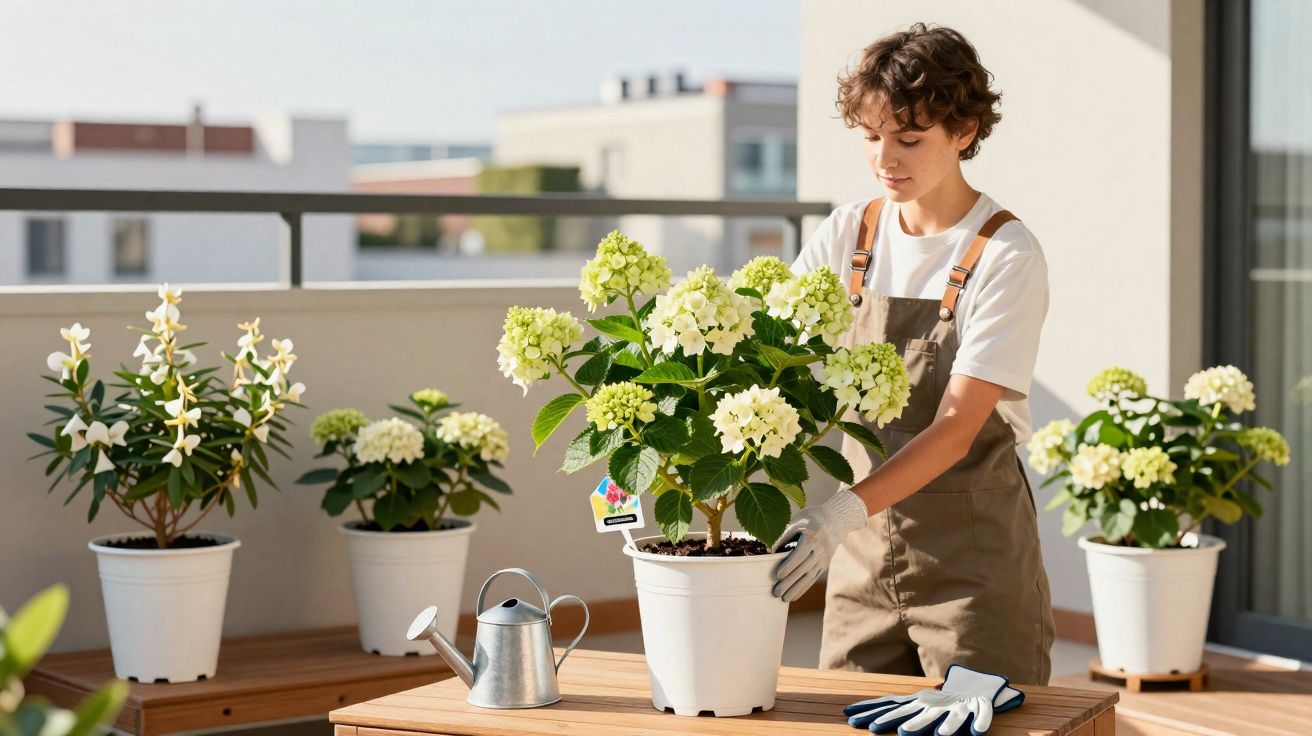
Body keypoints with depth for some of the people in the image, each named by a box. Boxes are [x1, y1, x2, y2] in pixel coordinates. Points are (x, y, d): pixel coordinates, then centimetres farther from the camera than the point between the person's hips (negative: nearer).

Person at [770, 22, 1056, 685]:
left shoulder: (1006, 256, -12)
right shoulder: (850, 233, 4)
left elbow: (956, 426, -19)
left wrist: (846, 511, -32)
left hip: (973, 554, -4)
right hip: (866, 548, 4)